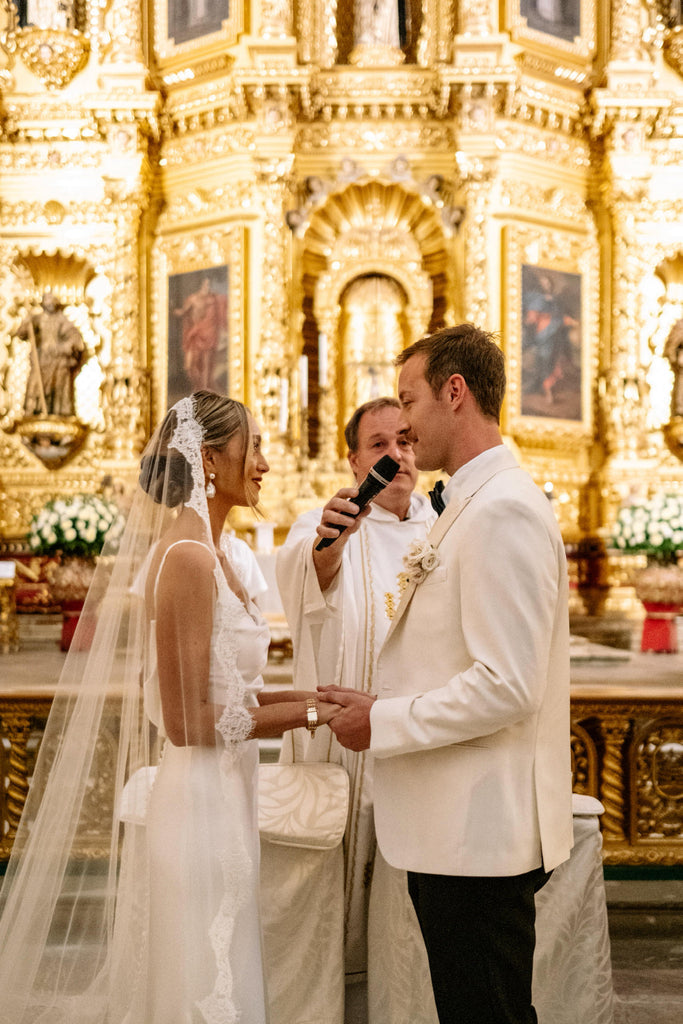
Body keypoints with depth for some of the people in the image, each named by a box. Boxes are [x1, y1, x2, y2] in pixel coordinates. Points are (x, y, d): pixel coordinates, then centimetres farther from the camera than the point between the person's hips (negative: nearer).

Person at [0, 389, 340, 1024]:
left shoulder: (208, 550, 10)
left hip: (216, 799, 9)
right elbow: (188, 722, -20)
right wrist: (307, 712, -14)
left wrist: (306, 696, 4)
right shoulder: (189, 557, -18)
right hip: (199, 804, -9)